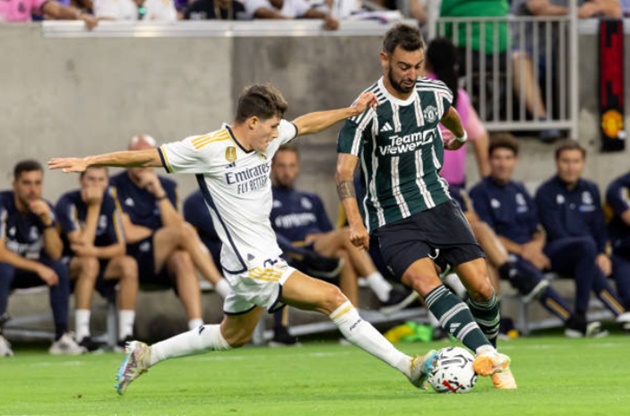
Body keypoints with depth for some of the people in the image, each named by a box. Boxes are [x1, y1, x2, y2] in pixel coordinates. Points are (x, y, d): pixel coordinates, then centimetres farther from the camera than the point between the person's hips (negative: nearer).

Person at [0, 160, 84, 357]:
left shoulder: (44, 209, -6)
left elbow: (55, 254, -14)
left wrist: (47, 220, -28)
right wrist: (37, 268, -25)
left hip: (27, 272, 5)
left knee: (59, 267, -19)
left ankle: (62, 336, -19)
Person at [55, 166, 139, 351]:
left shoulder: (109, 203, -2)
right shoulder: (68, 203, -17)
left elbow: (120, 247, -5)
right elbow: (82, 245, -25)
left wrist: (95, 251, -25)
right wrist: (93, 207, -25)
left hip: (100, 262, 5)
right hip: (66, 265, -5)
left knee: (129, 264, -22)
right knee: (89, 263, -36)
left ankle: (125, 334, -22)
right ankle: (81, 334, -36)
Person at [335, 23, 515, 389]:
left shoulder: (435, 93, 0)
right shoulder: (368, 109, -16)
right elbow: (345, 170, -21)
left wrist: (460, 135, 48)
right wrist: (355, 222, -35)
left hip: (438, 204, 5)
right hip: (392, 219, -5)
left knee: (482, 288, -5)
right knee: (425, 281, -30)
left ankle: (493, 357, 22)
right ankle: (487, 354, -43)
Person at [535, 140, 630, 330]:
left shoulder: (590, 190, 19)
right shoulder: (546, 192, 2)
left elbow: (599, 228, 16)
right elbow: (555, 232, -8)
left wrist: (602, 254, -6)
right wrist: (592, 255, -16)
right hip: (555, 254, -5)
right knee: (586, 245, -39)